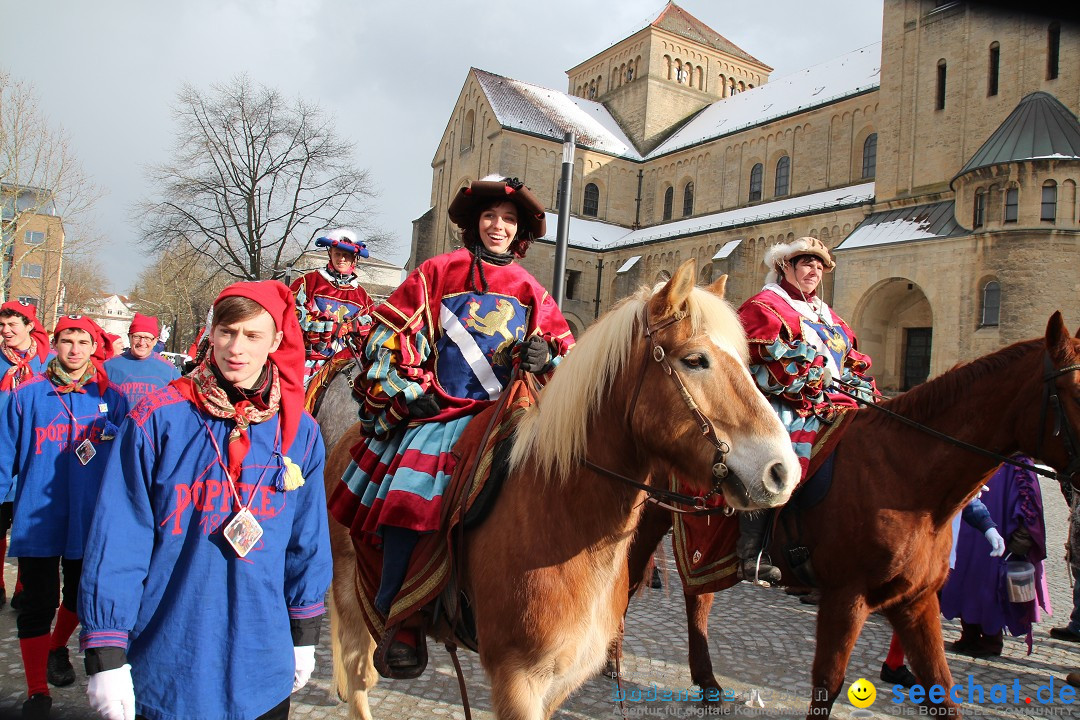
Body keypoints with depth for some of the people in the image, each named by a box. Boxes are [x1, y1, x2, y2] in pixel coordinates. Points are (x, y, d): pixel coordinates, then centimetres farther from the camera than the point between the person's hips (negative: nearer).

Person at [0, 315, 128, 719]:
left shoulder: (110, 397, 1)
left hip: (89, 518, 1)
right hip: (37, 517, -1)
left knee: (80, 597, 16)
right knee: (38, 605, 3)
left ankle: (58, 647, 46)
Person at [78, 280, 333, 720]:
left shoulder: (299, 432, -2)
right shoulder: (156, 419, -10)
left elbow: (307, 540, 6)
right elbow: (117, 540, -9)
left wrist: (304, 636, 10)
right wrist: (105, 656, -9)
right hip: (166, 670, -2)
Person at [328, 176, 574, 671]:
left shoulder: (531, 292, 17)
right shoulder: (439, 272, 9)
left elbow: (565, 350, 19)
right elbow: (390, 333, 7)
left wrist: (545, 357, -5)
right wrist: (406, 391, -4)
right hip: (435, 408, -2)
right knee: (411, 499, -21)